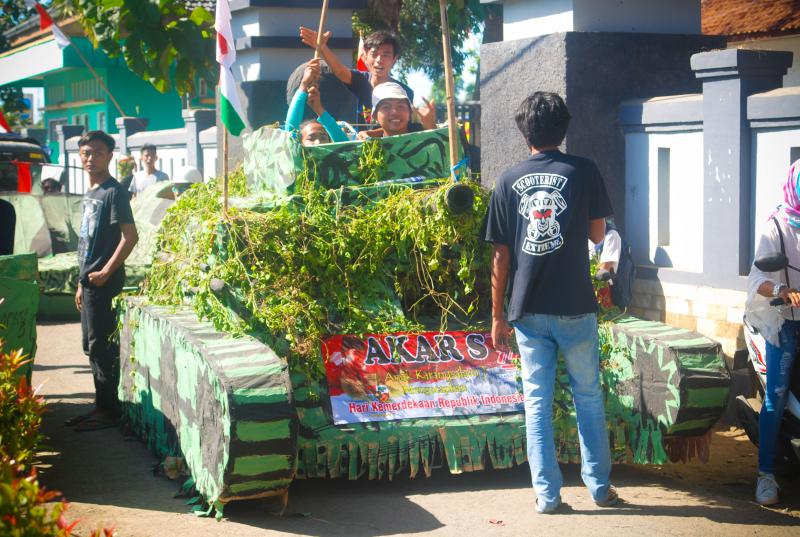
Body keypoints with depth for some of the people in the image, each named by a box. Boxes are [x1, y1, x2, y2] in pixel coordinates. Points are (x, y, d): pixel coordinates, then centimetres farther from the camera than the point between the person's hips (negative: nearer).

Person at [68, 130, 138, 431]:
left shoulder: (113, 192, -12)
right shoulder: (90, 193, 15)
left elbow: (130, 236, -19)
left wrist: (105, 273, -19)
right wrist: (82, 283, 19)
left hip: (104, 282, -9)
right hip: (90, 280, 9)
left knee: (102, 347, -5)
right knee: (92, 347, 14)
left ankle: (108, 410, 3)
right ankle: (101, 406, 22)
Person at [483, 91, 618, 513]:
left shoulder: (509, 181, 2)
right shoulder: (584, 171, -3)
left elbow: (500, 255, 2)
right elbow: (597, 233, 5)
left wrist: (498, 315, 7)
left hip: (528, 311, 1)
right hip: (576, 306, -1)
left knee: (537, 401, 7)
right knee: (588, 395, 12)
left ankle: (547, 493, 9)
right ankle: (599, 485, 18)